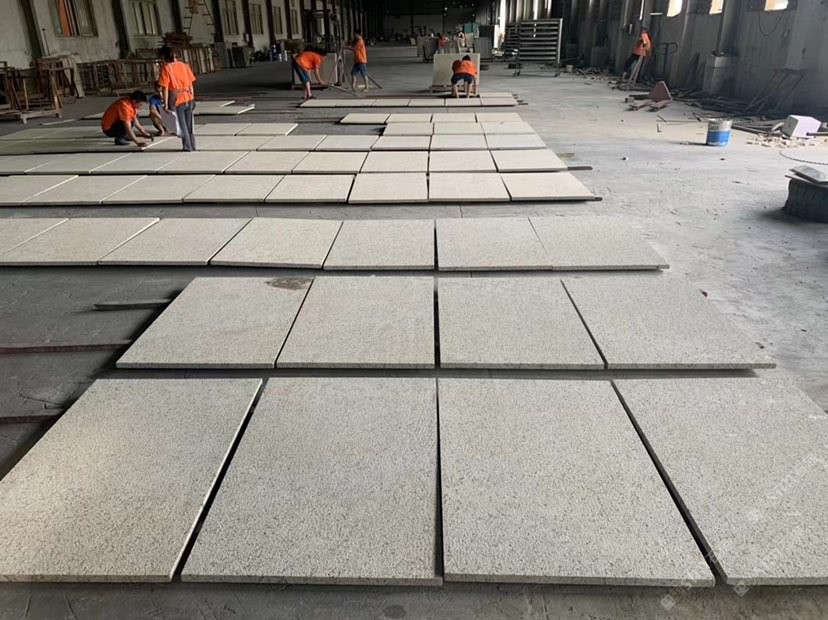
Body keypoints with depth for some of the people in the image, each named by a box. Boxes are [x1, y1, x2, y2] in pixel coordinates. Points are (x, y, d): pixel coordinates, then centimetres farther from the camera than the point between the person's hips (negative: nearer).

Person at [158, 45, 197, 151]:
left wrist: (166, 104, -6)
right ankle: (192, 146, 20)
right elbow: (191, 84, 6)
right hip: (188, 99, 4)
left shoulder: (166, 68, -8)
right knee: (189, 124, 14)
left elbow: (165, 88, -10)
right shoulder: (184, 65, 4)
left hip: (177, 100, -4)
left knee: (182, 125, 8)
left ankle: (188, 147, 12)